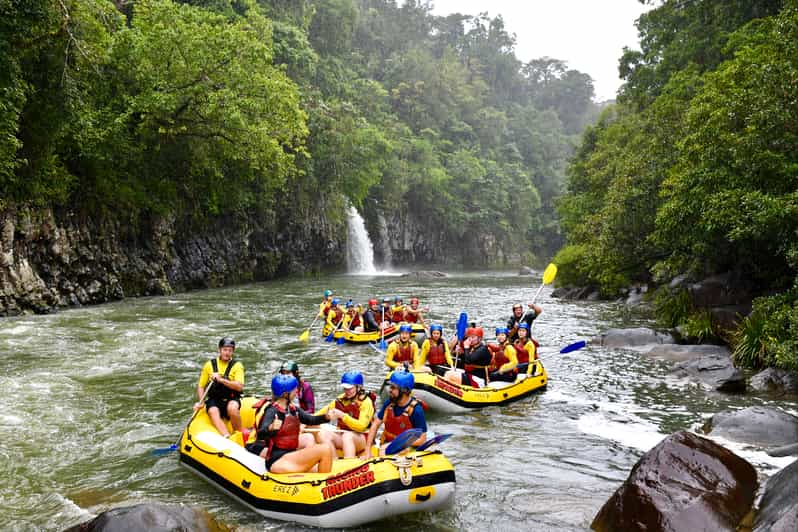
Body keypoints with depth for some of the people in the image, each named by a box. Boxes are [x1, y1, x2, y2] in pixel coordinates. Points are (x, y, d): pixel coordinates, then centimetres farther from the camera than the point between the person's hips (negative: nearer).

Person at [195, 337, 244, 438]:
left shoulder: (237, 365, 1)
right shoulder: (209, 365, 8)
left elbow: (240, 387, -13)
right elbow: (201, 386, 12)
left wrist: (221, 379, -21)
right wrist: (200, 402, -4)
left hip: (231, 399, -2)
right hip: (213, 400, 2)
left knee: (232, 408, -35)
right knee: (213, 412, -31)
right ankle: (227, 438, -46)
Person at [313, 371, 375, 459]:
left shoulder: (366, 402, -8)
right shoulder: (340, 399, 8)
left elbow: (361, 426, -19)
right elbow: (322, 413, 9)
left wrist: (343, 416, -26)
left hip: (362, 439, -6)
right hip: (342, 435, 6)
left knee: (347, 435, -36)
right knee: (322, 434, -19)